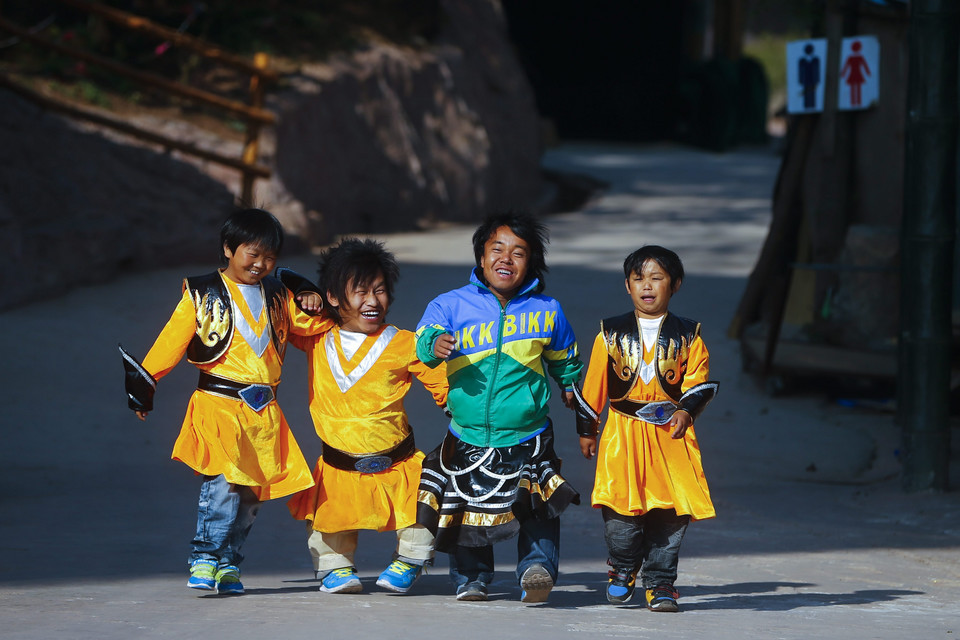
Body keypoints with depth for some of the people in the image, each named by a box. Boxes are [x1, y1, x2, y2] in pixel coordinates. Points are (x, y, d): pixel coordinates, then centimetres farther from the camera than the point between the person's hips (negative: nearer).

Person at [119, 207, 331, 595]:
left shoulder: (277, 297, 16)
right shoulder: (203, 295, 2)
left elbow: (312, 324, 25)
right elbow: (173, 340, -2)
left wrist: (312, 305, 2)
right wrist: (144, 383, -8)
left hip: (264, 411, 5)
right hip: (218, 403, -5)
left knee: (251, 493, 4)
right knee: (223, 479, -21)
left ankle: (228, 563, 12)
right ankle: (204, 559, -18)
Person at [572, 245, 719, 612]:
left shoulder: (687, 335, 7)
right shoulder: (612, 334, 7)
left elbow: (701, 381, 5)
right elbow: (592, 385, 12)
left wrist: (687, 410, -13)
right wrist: (586, 430, 13)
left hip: (671, 433, 0)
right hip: (623, 432, 0)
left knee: (672, 509, -4)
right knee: (621, 507, -9)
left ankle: (660, 583, 7)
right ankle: (623, 571, 14)